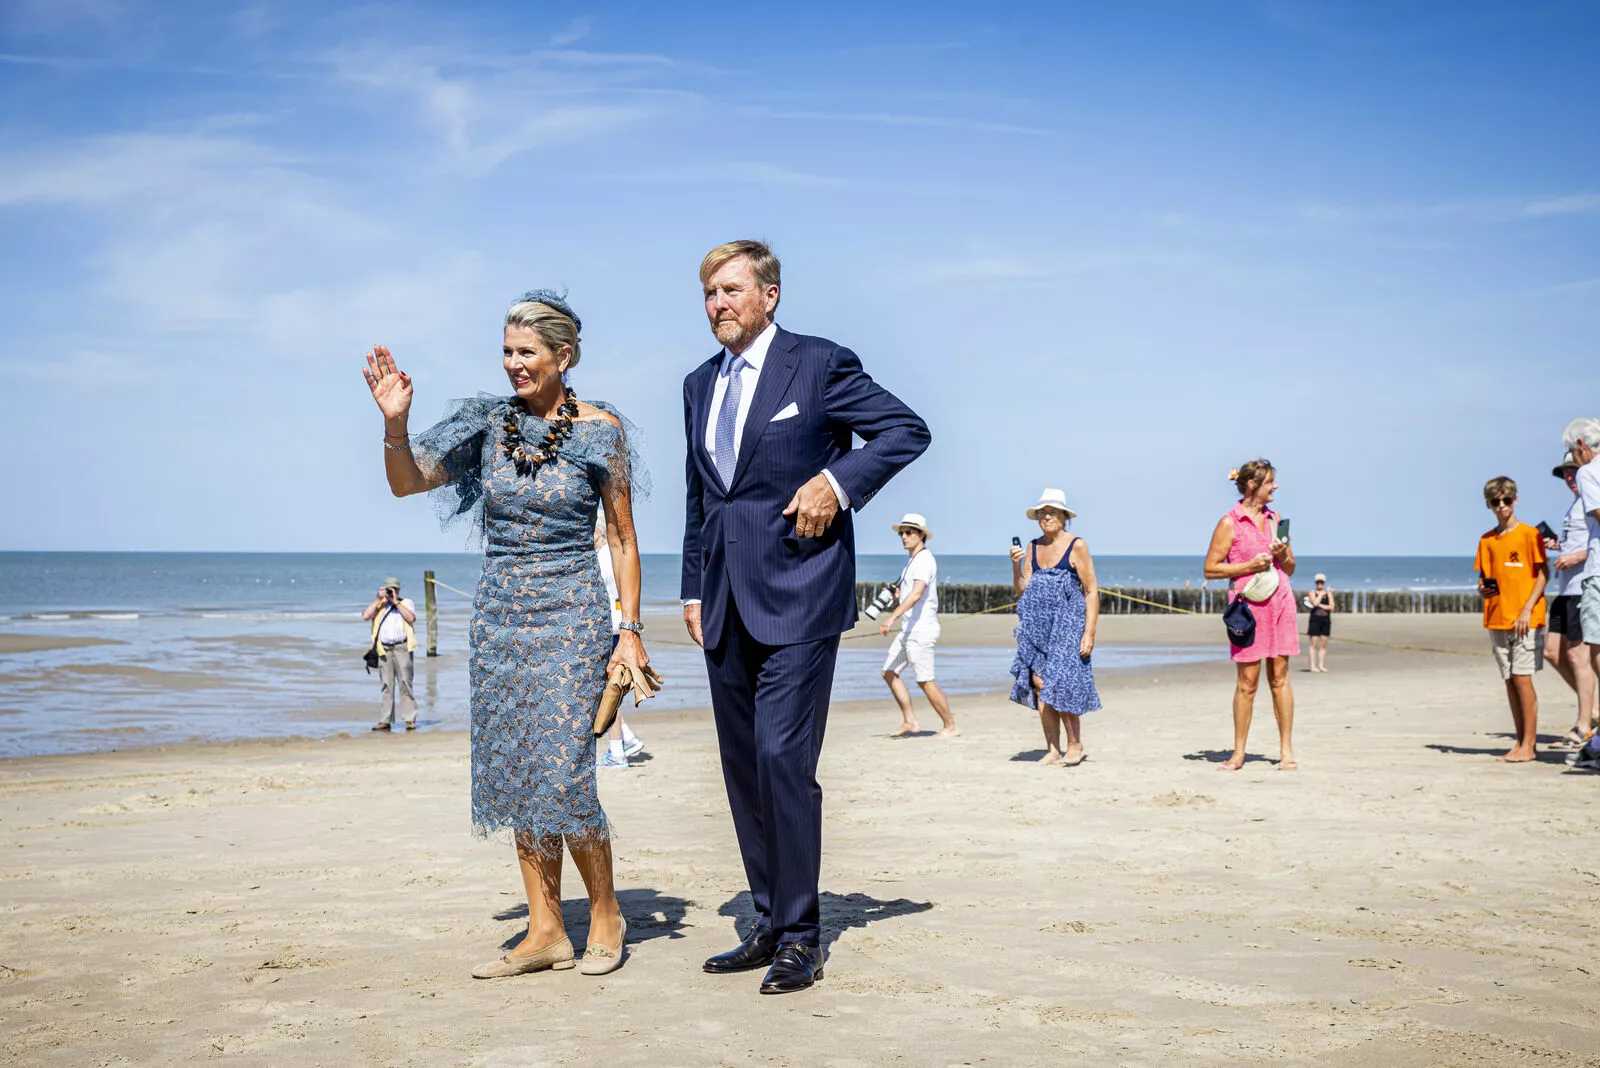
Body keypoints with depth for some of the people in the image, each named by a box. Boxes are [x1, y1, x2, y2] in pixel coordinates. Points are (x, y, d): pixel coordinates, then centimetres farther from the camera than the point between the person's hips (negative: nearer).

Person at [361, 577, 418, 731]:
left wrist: (396, 602, -5)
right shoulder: (378, 605, 17)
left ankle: (410, 720, -6)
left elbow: (411, 618, -7)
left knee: (405, 683, -7)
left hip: (402, 648, -2)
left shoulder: (406, 602, 12)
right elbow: (366, 616, -1)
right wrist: (379, 598, -2)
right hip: (384, 649, 2)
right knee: (386, 685, 2)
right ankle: (385, 721, 4)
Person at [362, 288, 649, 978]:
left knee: (561, 773, -11)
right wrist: (395, 422, -10)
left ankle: (606, 914, 11)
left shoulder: (600, 429, -4)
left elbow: (623, 538, -1)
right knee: (515, 774, 5)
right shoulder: (489, 424, 5)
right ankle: (545, 932, 14)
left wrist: (630, 629, -6)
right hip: (500, 614, 5)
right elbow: (407, 483, 8)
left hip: (571, 615, -4)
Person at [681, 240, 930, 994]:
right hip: (727, 604, 7)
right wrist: (693, 587, 16)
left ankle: (800, 938, -1)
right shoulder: (700, 384, 17)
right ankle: (771, 923, 19)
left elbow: (908, 430, -1)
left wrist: (838, 480, -13)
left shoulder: (820, 364, -2)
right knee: (742, 764, 8)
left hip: (797, 592, -7)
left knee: (782, 756, -12)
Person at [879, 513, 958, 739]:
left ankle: (950, 726, 4)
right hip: (908, 629, 10)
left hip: (921, 629, -10)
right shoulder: (914, 561, 18)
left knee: (925, 681, -6)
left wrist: (892, 616, -37)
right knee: (889, 672, 8)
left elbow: (917, 593, -29)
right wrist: (896, 592, 15)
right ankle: (909, 722, 11)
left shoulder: (924, 560, -14)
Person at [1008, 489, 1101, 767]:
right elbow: (1022, 591, 11)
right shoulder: (1033, 547, 11)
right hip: (1038, 624, 5)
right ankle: (1053, 749, 5)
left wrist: (1090, 632, -11)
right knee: (1039, 682, -2)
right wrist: (1016, 565, -7)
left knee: (1061, 683, -10)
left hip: (1067, 623, -5)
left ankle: (1075, 746, 4)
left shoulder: (1077, 546, -2)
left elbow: (1092, 591, -4)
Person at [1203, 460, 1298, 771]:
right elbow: (1211, 569, -4)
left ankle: (1286, 750, 8)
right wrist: (1249, 566, -12)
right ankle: (1238, 753, 7)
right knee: (1247, 681, -1)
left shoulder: (1275, 519, 14)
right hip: (1248, 605, -4)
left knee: (1279, 677, 3)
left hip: (1280, 601, 4)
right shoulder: (1229, 523, -1)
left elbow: (1290, 569, 20)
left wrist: (1283, 555, -1)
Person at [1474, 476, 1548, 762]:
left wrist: (1527, 609, -13)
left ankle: (1529, 745, -5)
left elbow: (1542, 575, -5)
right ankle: (1520, 743, 10)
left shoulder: (1529, 534, -2)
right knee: (1510, 681, 6)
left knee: (1522, 677, -8)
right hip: (1496, 618, 5)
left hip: (1525, 619, -5)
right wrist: (1483, 589, -3)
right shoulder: (1487, 540, 13)